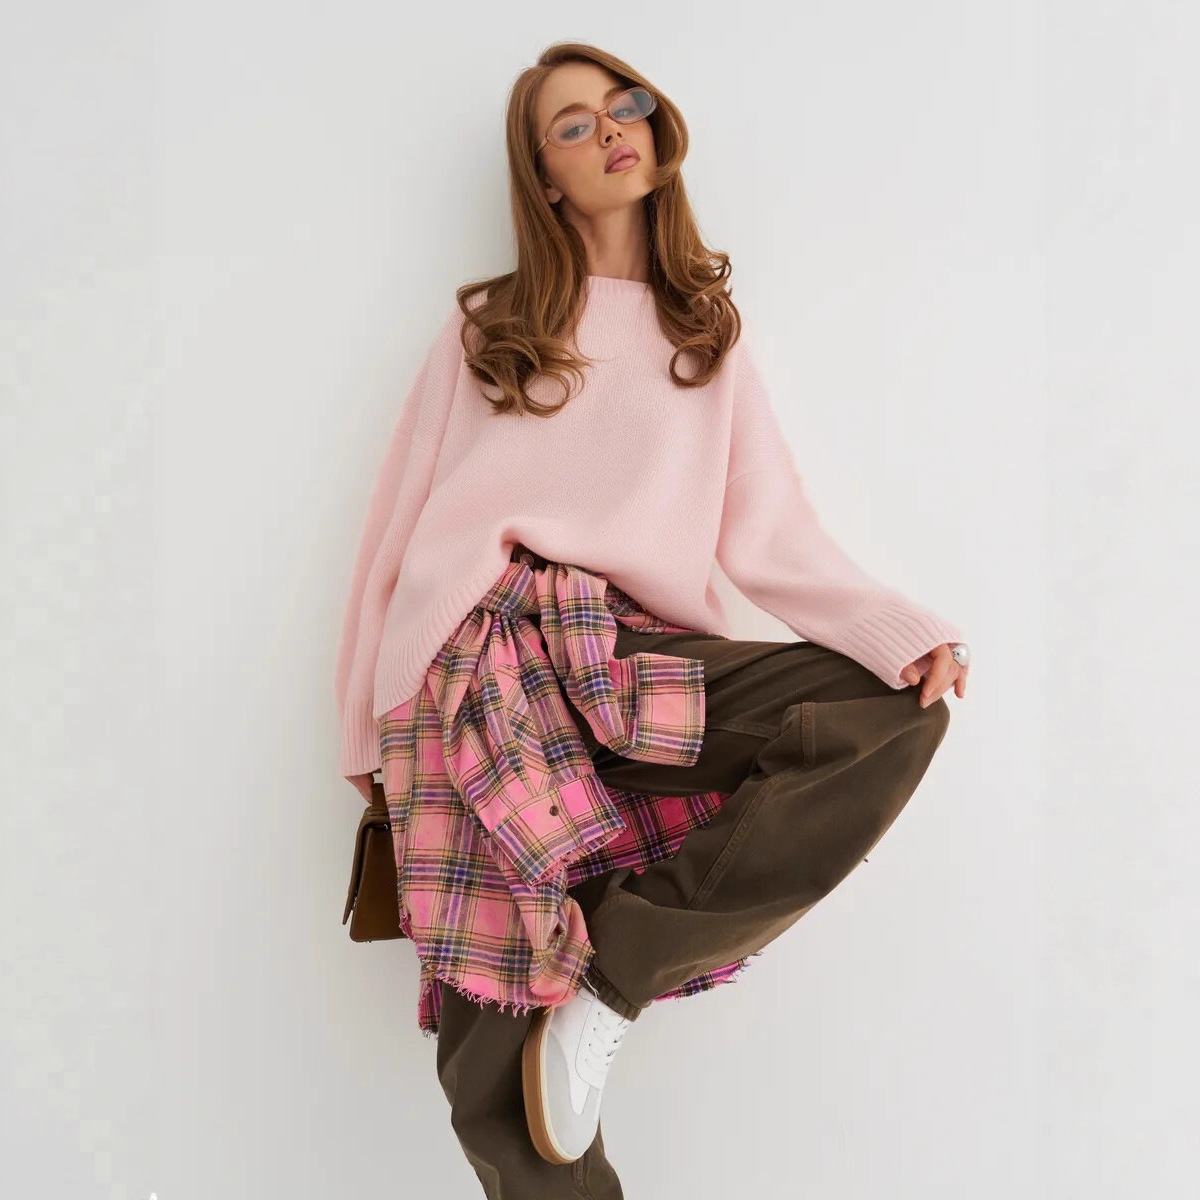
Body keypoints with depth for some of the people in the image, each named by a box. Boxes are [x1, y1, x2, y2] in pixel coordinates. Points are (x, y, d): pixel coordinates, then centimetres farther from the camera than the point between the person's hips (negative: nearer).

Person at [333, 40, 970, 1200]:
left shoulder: (711, 334, 19)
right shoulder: (486, 328, 15)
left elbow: (769, 539, 9)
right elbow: (399, 525, 13)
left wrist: (909, 631, -8)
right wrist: (367, 731, 8)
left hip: (644, 659, 2)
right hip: (490, 660, -2)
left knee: (900, 714, -23)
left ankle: (609, 973, -20)